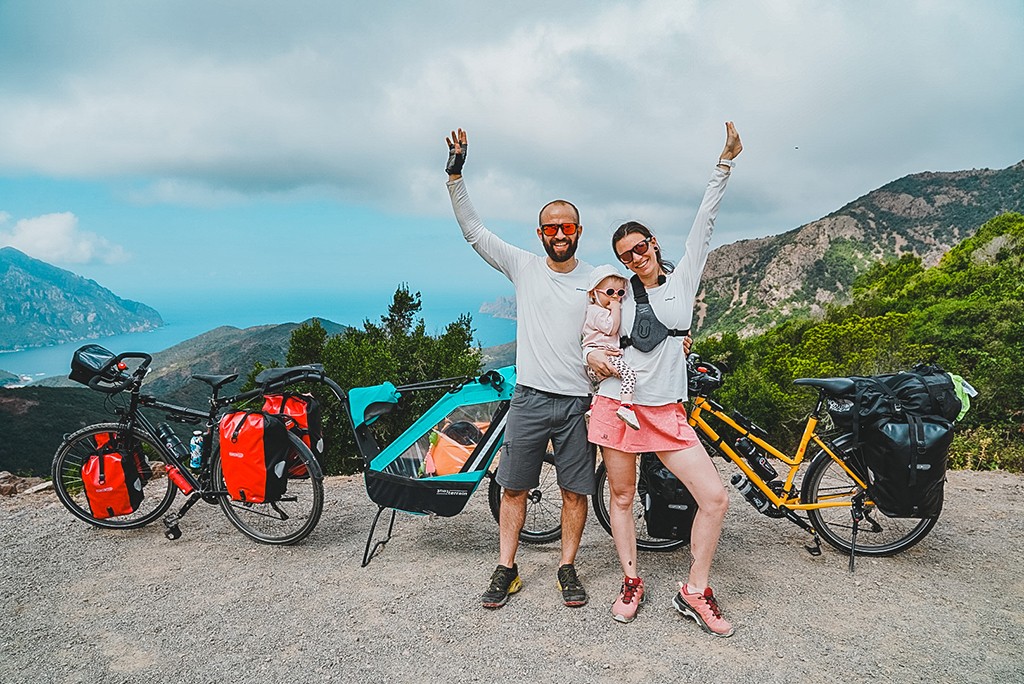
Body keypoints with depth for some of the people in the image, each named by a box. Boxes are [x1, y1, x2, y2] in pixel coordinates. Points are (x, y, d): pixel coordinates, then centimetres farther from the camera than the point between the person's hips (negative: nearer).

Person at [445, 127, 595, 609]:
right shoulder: (524, 267, 4)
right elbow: (473, 230, 2)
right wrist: (455, 175, -4)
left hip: (578, 402, 0)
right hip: (529, 398, 0)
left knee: (575, 491, 7)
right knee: (513, 487, 7)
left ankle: (567, 568, 24)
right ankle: (506, 570, 21)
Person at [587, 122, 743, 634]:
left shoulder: (683, 279, 7)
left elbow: (704, 222, 2)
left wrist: (725, 163, -2)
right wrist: (592, 356, -7)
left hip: (667, 412, 1)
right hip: (618, 404, 0)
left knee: (715, 496, -6)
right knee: (621, 497, 7)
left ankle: (694, 592, 10)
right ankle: (631, 582, 27)